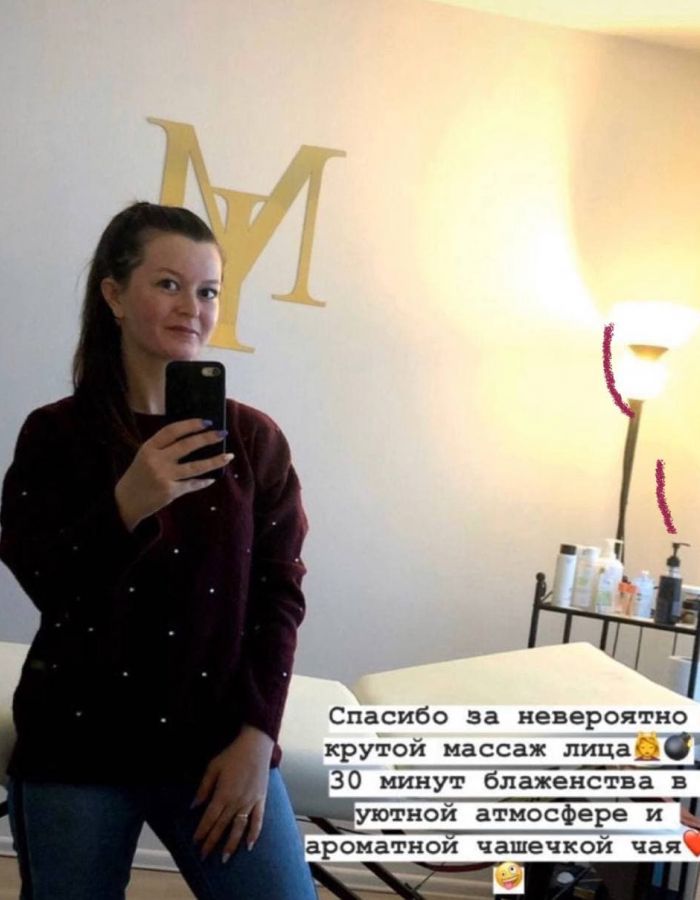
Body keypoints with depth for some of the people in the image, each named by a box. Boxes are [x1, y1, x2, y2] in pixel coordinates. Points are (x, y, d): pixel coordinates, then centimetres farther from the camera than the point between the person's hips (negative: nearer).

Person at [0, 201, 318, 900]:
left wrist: (256, 735, -7)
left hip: (217, 746, 1)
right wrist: (128, 502, -24)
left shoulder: (253, 438, 1)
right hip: (76, 749, 0)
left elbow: (279, 594, 1)